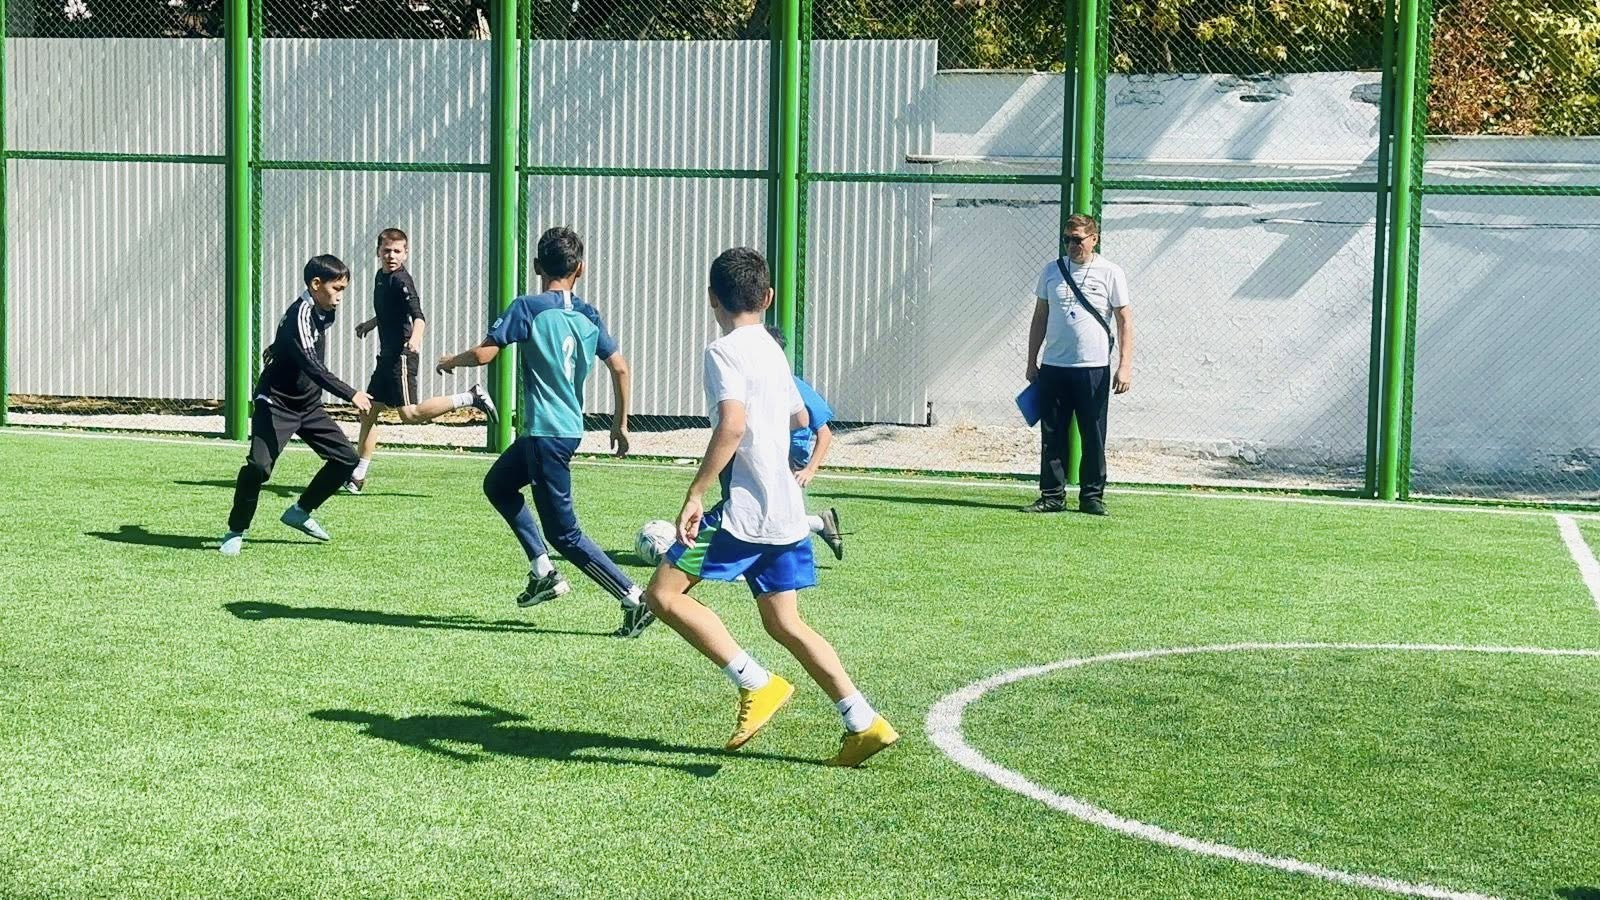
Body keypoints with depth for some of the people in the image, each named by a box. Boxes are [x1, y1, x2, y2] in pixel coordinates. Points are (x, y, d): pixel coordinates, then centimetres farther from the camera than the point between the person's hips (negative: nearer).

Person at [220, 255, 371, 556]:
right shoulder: (300, 314, -24)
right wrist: (351, 395, -44)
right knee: (259, 466, -22)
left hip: (308, 405, 9)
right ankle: (236, 532, -4)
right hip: (276, 404, -9)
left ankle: (300, 512, 20)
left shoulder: (323, 312, 5)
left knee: (346, 457, 4)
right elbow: (311, 365, -37)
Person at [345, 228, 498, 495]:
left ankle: (470, 398, -9)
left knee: (410, 414, -16)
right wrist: (370, 324, 37)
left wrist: (416, 337, -47)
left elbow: (418, 314, -30)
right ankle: (357, 476, 19)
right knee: (368, 413, 12)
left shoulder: (401, 280, -14)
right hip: (386, 355, 9)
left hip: (401, 355, -9)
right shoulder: (381, 276, 14)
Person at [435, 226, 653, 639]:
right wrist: (620, 423, 16)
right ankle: (543, 570, 22)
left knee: (564, 534, -1)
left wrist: (452, 361, 8)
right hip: (569, 427, 8)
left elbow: (484, 354, -14)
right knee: (498, 484, 27)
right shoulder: (588, 315, 6)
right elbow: (620, 367, 5)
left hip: (546, 433, -8)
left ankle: (635, 601, -4)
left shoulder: (528, 308, -11)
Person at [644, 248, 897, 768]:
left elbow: (732, 425, -25)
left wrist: (695, 495, -24)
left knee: (664, 593, -5)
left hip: (744, 508, -9)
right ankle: (863, 722, 6)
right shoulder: (773, 350, 17)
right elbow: (800, 419, 32)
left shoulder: (725, 352, -9)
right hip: (787, 510, 9)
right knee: (784, 624, 13)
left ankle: (757, 685, -12)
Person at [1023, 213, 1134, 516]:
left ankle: (1092, 496, 10)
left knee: (1094, 437, 2)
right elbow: (1040, 317, 15)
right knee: (1052, 435, 4)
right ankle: (1052, 496, 11)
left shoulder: (1110, 273, -1)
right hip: (1053, 367, 3)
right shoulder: (1052, 270, 9)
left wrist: (1125, 366, -10)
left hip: (1094, 368, -3)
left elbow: (1125, 320, -2)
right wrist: (1032, 362, 12)